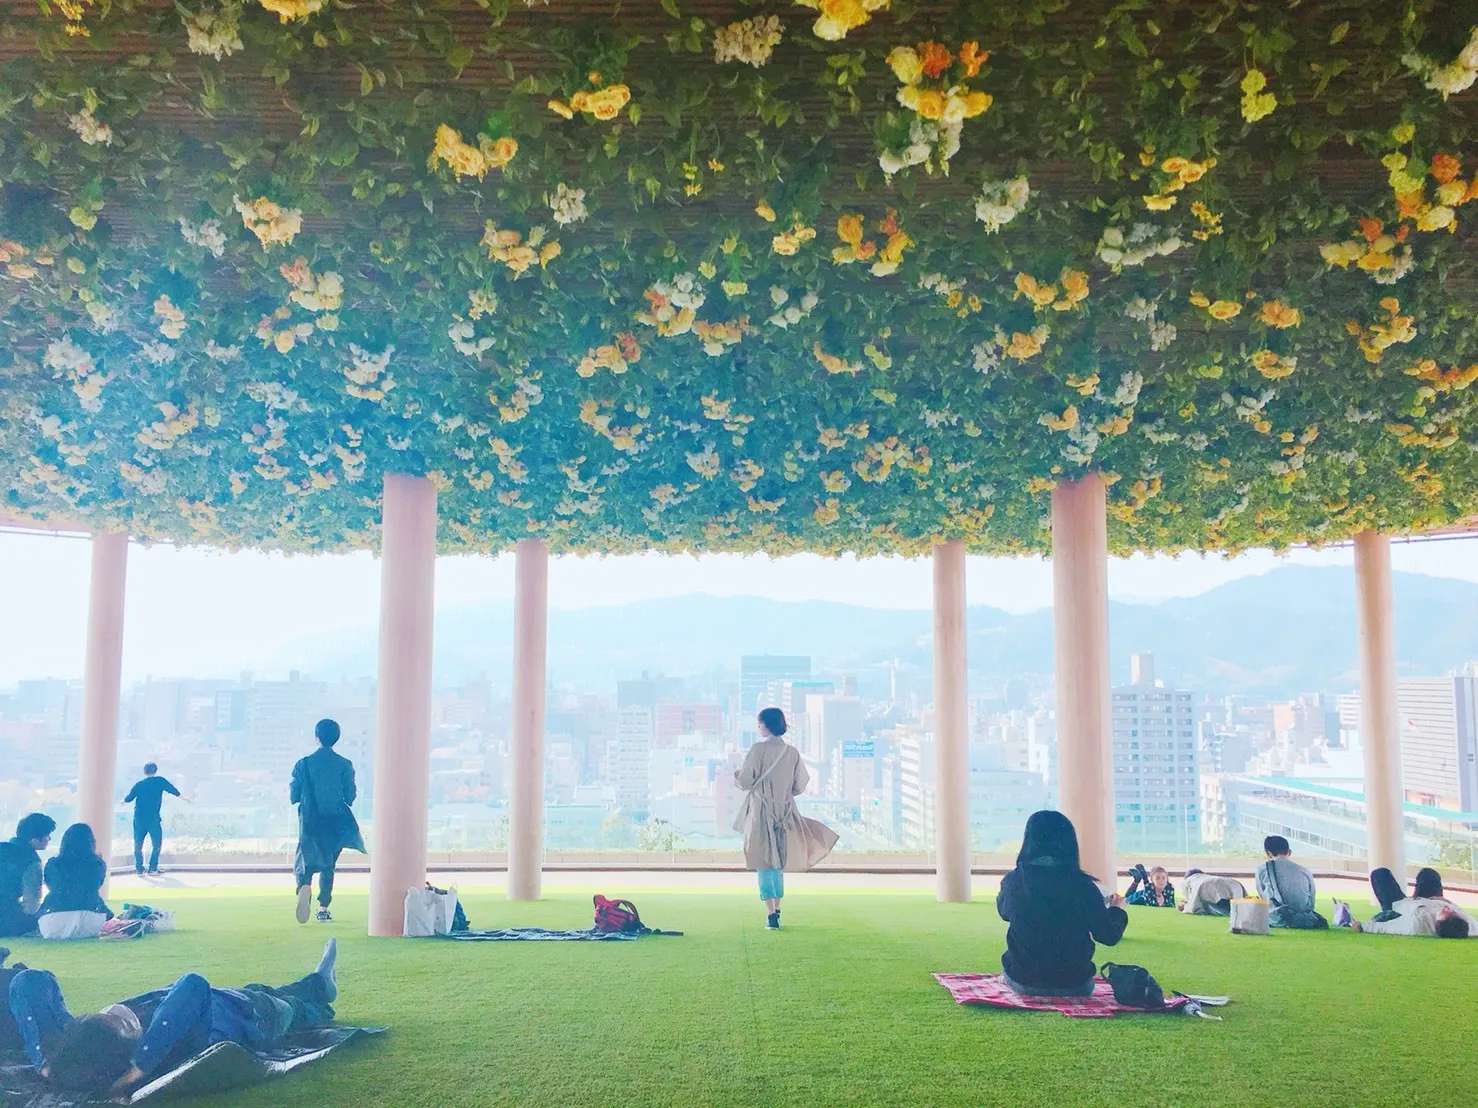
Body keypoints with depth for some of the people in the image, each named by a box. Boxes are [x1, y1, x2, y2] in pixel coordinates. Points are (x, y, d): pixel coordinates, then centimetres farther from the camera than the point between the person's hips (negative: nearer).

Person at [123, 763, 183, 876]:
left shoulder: (139, 784, 5)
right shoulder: (160, 781, -1)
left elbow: (129, 798, 14)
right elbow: (173, 790, 2)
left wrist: (124, 800, 36)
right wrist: (182, 798, 18)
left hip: (139, 819, 3)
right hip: (153, 819, -2)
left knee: (138, 844, 14)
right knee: (157, 844, 9)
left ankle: (139, 868, 14)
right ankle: (152, 868, 3)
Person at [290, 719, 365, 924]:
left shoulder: (303, 764, -3)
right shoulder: (345, 765, -3)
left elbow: (294, 797, 0)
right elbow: (350, 797, -1)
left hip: (310, 821, -1)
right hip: (335, 822, 1)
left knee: (306, 860, 6)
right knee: (328, 863, 14)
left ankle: (304, 886, -27)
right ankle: (323, 909, 11)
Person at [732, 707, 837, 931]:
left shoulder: (758, 749, -12)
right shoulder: (792, 752, -1)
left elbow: (745, 781, -11)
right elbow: (800, 786, 4)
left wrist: (737, 776, 11)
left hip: (761, 812, -4)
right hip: (785, 812, 4)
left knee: (764, 862, 0)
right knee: (779, 862, 17)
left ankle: (771, 914, -10)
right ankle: (776, 910, 25)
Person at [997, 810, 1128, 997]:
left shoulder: (1012, 881, -11)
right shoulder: (1081, 885, -16)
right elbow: (1109, 936, -7)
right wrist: (1118, 909, 14)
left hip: (1023, 982, 0)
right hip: (1074, 986, 0)